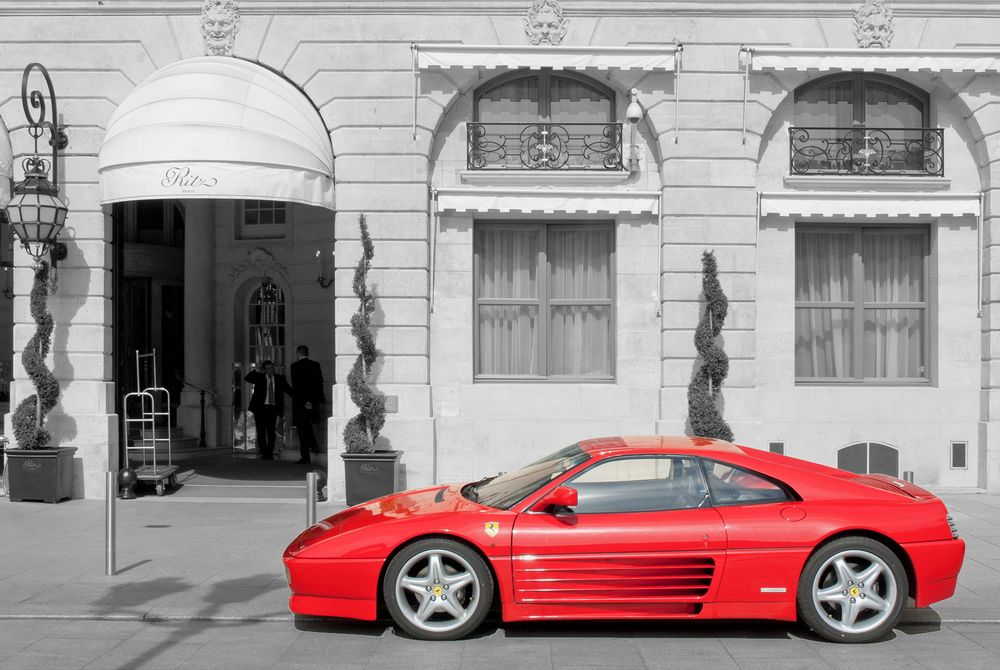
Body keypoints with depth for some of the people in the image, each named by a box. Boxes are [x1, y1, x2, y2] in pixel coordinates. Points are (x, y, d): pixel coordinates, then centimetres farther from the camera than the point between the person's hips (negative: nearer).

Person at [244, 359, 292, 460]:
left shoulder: (280, 378, 7)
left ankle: (270, 453, 9)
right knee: (261, 432, 2)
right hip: (260, 408, -1)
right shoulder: (259, 377, 3)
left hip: (272, 409, 1)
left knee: (271, 432, 0)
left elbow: (289, 390, 3)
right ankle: (263, 453, 9)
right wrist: (253, 370, -25)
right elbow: (247, 378, -11)